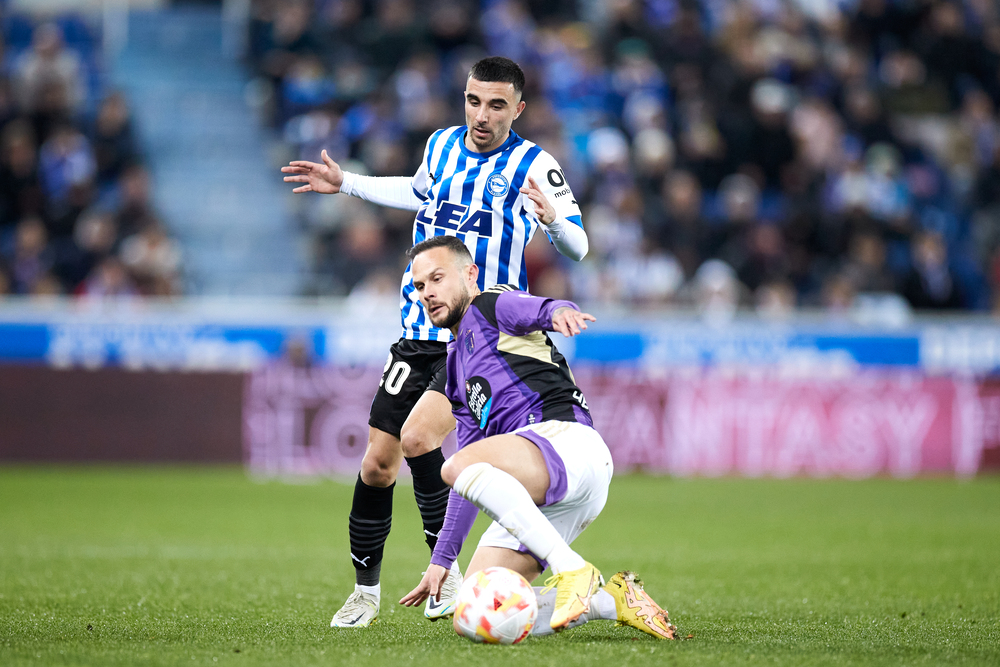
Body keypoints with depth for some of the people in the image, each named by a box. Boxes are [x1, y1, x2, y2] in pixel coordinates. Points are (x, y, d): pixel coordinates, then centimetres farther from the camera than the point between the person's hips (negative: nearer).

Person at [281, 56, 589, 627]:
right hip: (419, 336, 5)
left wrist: (553, 219, -35)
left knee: (418, 437, -25)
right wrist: (347, 184, 32)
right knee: (377, 463, 2)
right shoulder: (442, 145, 9)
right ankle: (366, 591, 18)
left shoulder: (533, 165, -7)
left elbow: (578, 248, -14)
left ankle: (448, 573, -13)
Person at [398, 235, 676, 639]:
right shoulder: (457, 370, 32)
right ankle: (612, 601, 1)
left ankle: (572, 570, -32)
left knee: (460, 467, -34)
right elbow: (470, 482, 35)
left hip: (568, 440, -8)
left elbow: (535, 309, -16)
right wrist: (441, 560, 31)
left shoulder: (490, 306, 10)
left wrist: (558, 311, -42)